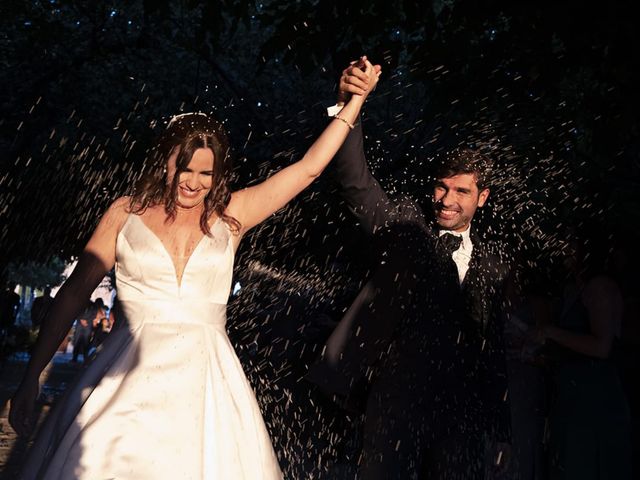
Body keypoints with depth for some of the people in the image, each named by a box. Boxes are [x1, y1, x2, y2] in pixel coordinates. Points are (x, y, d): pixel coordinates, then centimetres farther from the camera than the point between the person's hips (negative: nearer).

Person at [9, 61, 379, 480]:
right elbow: (74, 293, 5)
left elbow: (309, 167, 5)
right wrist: (31, 377, 3)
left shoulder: (229, 217, 6)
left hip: (206, 388, 1)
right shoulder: (128, 212, 4)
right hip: (130, 386, 0)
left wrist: (356, 99, 4)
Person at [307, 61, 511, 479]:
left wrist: (500, 426, 10)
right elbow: (357, 183, -9)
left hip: (463, 405, 3)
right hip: (400, 394, -2)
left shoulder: (493, 262, 11)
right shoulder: (407, 228, 4)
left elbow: (494, 346, 13)